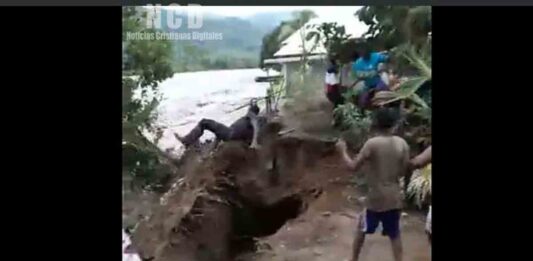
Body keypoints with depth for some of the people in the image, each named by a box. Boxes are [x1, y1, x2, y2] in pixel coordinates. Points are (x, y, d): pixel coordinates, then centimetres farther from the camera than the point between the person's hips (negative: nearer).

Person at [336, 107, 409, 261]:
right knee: (394, 234, 16)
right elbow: (403, 172, 2)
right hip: (395, 197, 3)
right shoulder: (402, 143, -4)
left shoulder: (372, 144, -17)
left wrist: (343, 151, 2)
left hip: (376, 197, -3)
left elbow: (353, 167, -13)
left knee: (361, 229, 18)